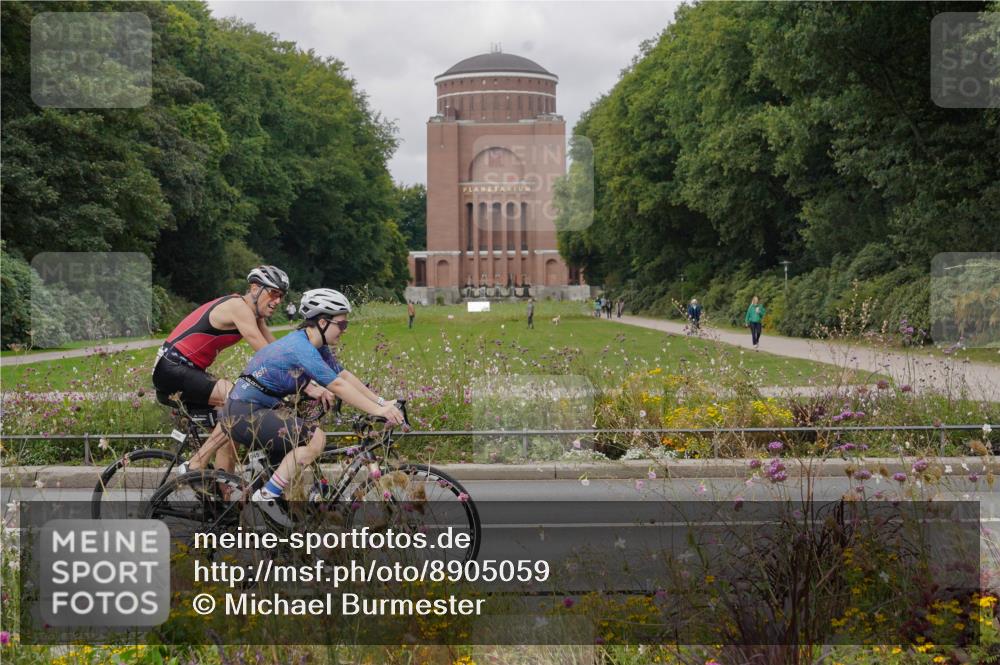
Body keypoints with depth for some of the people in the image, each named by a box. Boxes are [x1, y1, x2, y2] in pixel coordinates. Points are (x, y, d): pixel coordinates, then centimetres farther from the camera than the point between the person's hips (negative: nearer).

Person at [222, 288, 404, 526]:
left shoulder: (317, 346, 8)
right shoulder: (301, 347, -22)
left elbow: (345, 375, 8)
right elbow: (338, 386, -26)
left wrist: (382, 403, 1)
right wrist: (378, 411, -26)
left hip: (260, 409, 10)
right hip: (243, 414, -10)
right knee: (315, 439, -18)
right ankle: (267, 496, -12)